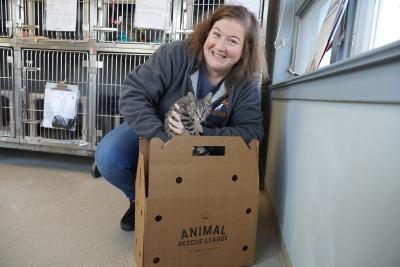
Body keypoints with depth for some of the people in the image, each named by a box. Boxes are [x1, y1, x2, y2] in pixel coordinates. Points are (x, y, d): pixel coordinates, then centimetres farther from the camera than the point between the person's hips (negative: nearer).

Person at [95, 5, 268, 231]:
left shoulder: (247, 86, -16)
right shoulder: (175, 55, -23)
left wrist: (201, 134, -35)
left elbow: (252, 132, -21)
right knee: (108, 158, -23)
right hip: (154, 134, -1)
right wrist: (162, 140, -38)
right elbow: (133, 94, -26)